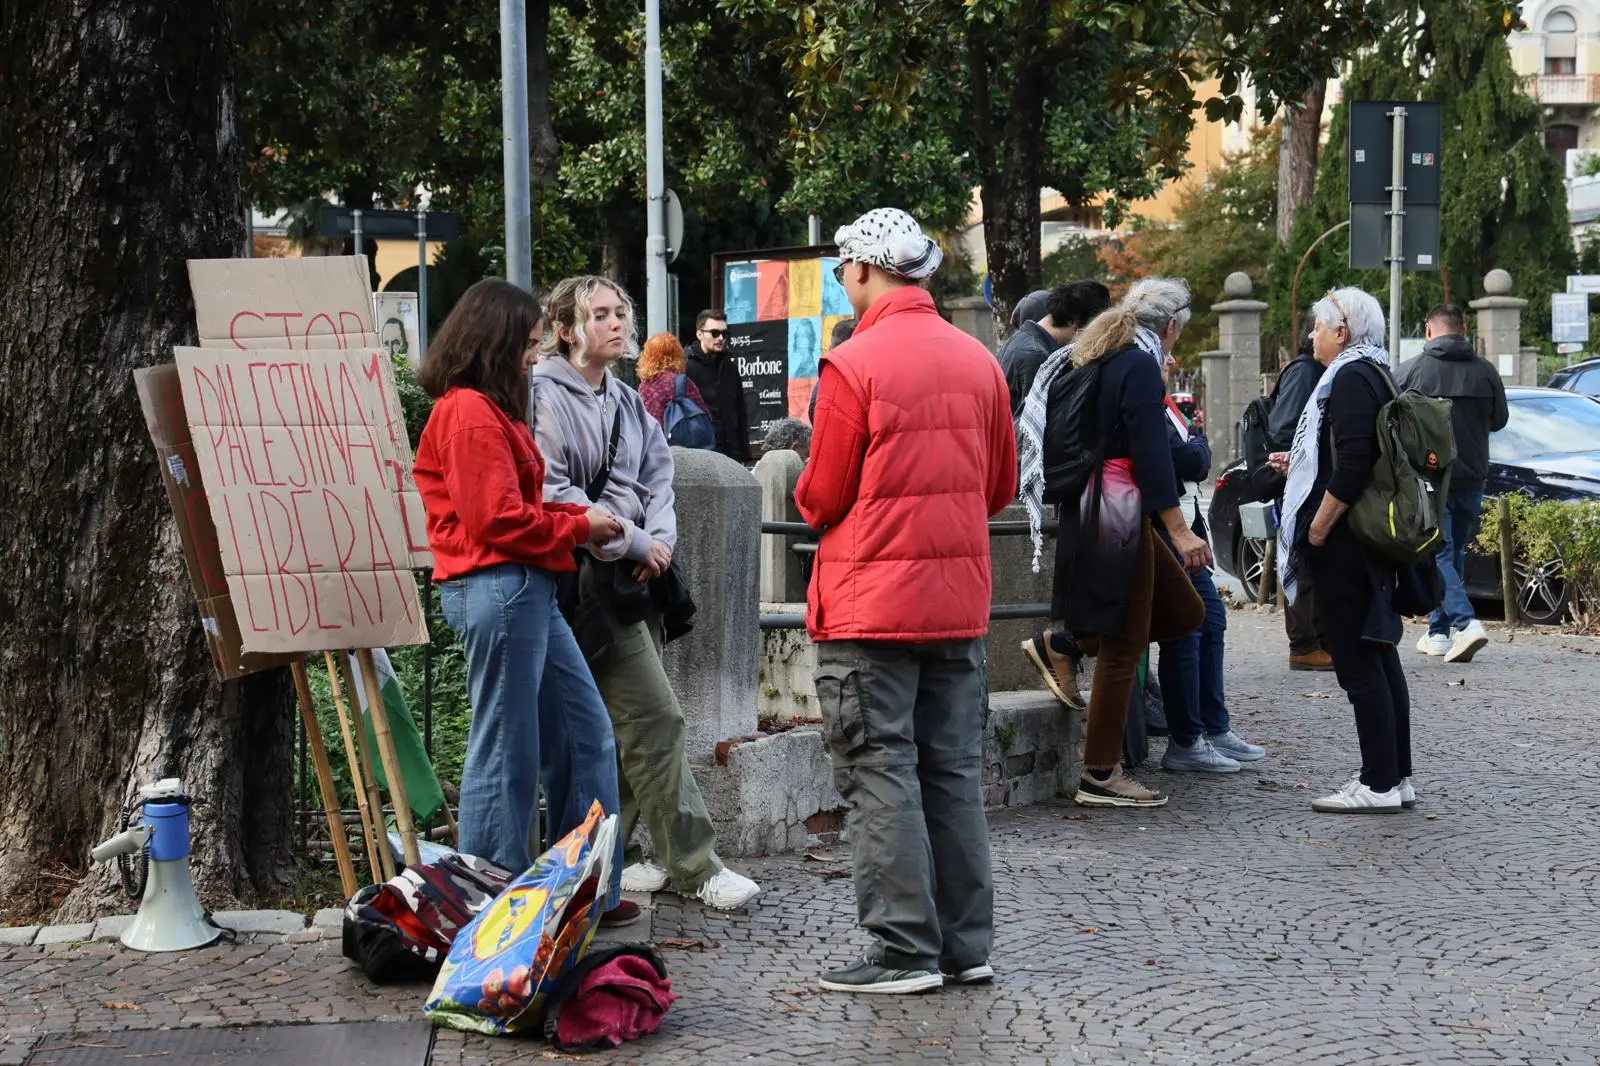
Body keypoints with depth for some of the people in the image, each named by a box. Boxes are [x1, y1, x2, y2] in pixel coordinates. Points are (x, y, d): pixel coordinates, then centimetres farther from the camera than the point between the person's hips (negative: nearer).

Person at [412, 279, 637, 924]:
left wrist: (581, 518, 6)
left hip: (527, 590, 11)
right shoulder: (470, 413, -13)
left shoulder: (490, 410, 20)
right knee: (505, 751, -4)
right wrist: (580, 526, -6)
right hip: (497, 587, -11)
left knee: (584, 735, 14)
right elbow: (499, 519, -18)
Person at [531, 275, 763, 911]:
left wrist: (660, 538, -3)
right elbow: (554, 494, -16)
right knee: (655, 719, -11)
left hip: (636, 576, 9)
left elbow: (658, 478, 17)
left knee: (616, 727, 12)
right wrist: (632, 543, -14)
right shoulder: (546, 396, -9)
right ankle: (693, 865, -8)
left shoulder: (626, 402, 18)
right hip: (589, 580, -9)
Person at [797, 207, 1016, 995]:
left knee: (880, 775, 0)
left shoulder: (852, 365, -13)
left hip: (871, 605, -6)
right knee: (953, 773, 13)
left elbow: (822, 498, -9)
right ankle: (966, 944, 18)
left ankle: (904, 951, 0)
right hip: (959, 601, 6)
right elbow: (1000, 487, 12)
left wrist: (807, 498, 13)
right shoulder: (978, 362, 5)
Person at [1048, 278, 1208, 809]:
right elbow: (1150, 453, -19)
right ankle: (1100, 777, 4)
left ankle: (1069, 643, 14)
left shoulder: (1099, 359, 14)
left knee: (1186, 613, 14)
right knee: (1124, 646, -2)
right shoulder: (1141, 365, -13)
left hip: (1094, 506, 9)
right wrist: (1179, 530, -20)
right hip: (1120, 511, -9)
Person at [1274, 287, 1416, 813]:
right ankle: (1396, 777, 17)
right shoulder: (1375, 375, 17)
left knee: (1357, 662, -8)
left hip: (1344, 546, -10)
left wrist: (1318, 528, -18)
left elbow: (1352, 465, -24)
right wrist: (1299, 465, 25)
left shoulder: (1351, 379, -14)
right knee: (1378, 658, 12)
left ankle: (1379, 784, -6)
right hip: (1371, 543, 10)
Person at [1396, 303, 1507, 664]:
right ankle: (1439, 633, 20)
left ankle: (1466, 623, -21)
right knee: (1454, 553, 15)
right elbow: (1500, 420, 11)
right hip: (1472, 478, 4)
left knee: (1438, 555, -2)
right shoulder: (1485, 371, -1)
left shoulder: (1410, 372, -9)